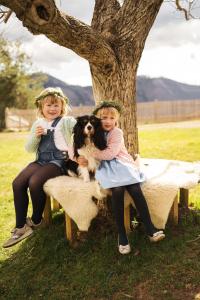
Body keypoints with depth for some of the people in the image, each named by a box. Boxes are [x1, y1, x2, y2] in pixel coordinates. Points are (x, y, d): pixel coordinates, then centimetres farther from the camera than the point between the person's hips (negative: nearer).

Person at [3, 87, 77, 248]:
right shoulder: (38, 124, 17)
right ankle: (21, 227, -7)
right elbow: (29, 149, 15)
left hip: (59, 160, -6)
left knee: (34, 182, -29)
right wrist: (35, 136, -5)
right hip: (41, 160, 6)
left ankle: (36, 221, -2)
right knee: (17, 183, -16)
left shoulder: (67, 122, 1)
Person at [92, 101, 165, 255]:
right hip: (106, 168, 1)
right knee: (117, 190, -31)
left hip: (122, 165, 0)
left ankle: (150, 229, -25)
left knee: (135, 189, -29)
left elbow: (110, 153, -13)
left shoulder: (117, 132, 1)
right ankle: (122, 234, -25)